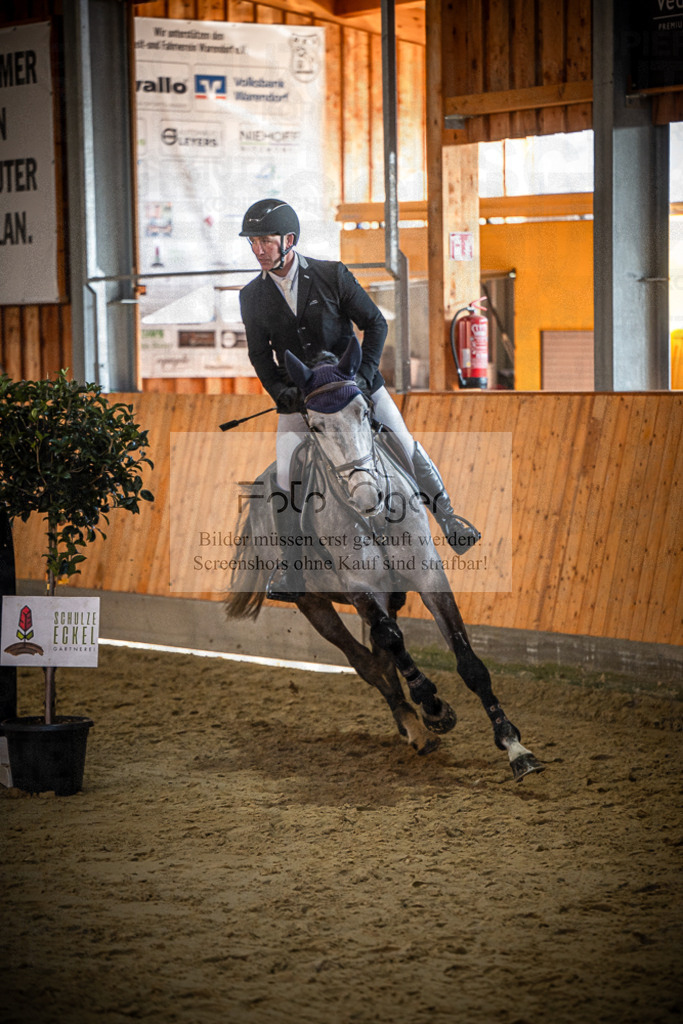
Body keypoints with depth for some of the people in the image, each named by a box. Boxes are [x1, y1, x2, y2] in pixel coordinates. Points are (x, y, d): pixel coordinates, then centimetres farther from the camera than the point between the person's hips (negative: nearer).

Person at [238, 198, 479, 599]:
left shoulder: (331, 275, -11)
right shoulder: (252, 296, -4)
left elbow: (375, 323, -4)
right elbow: (260, 354, 7)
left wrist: (364, 373, -13)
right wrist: (280, 392, -8)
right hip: (299, 397, 1)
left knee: (405, 447, 2)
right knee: (287, 476, -12)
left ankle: (446, 514, 24)